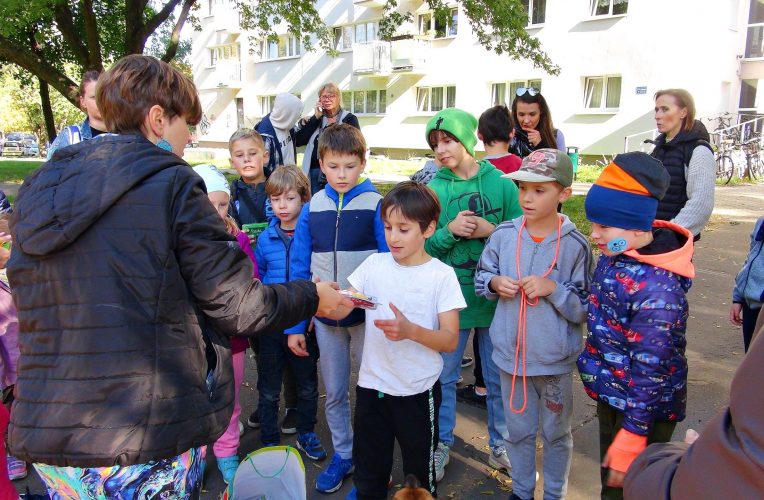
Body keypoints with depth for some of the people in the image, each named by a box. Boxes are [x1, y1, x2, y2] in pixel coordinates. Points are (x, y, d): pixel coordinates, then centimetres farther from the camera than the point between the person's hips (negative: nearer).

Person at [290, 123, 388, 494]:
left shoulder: (375, 205, -9)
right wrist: (295, 323, 0)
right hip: (325, 315, 3)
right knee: (334, 393, 16)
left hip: (366, 314, -3)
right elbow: (299, 268, 2)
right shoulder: (311, 208, 0)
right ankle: (343, 455, 36)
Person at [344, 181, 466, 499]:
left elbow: (450, 341, -12)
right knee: (368, 472, 19)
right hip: (371, 384, 3)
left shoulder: (442, 275, -10)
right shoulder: (374, 264, -2)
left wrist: (410, 330, -29)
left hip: (418, 390, -3)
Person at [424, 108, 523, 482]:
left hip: (496, 297, 0)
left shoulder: (501, 184, -5)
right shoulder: (433, 188, -3)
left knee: (499, 378, 15)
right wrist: (449, 231, -19)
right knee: (444, 376, 14)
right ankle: (442, 444, 35)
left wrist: (491, 230, -19)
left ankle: (500, 444, 37)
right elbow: (422, 244, -3)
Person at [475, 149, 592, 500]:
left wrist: (554, 288, -25)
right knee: (518, 430, 21)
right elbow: (481, 276, 7)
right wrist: (495, 283, -13)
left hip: (555, 360, -2)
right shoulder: (503, 234, -6)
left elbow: (586, 309, -12)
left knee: (556, 433, 19)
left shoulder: (575, 245, -14)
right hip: (511, 353, 3)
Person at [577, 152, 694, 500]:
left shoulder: (658, 289, -30)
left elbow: (650, 370, -26)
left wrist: (632, 438, -20)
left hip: (643, 409, -8)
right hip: (610, 394, 8)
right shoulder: (615, 254, -4)